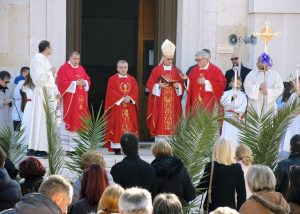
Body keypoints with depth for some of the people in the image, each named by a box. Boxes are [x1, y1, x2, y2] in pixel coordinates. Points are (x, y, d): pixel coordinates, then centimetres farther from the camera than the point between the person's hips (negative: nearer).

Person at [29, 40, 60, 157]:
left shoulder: (45, 60, 17)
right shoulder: (37, 60, -10)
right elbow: (38, 78, -20)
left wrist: (56, 91, 14)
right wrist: (50, 73, -7)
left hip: (49, 94, 9)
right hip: (42, 94, -9)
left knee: (48, 121, 7)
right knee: (41, 121, -8)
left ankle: (44, 147, 10)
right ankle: (39, 148, -7)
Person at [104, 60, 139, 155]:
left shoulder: (132, 79, 13)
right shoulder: (112, 79, 1)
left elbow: (135, 92, 4)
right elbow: (111, 93, -8)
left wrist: (130, 98, -15)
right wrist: (122, 99, -16)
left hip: (130, 108, 4)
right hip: (117, 107, -4)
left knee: (129, 126, 0)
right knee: (117, 127, -6)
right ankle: (117, 148, -6)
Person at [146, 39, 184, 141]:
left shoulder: (176, 71, 10)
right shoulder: (156, 70, 2)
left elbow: (182, 85, 10)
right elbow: (150, 84, 0)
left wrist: (177, 86, -11)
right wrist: (159, 85, -16)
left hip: (173, 102, 3)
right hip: (160, 102, -3)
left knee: (172, 120, -1)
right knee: (160, 122, -6)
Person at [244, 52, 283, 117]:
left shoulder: (275, 75, 7)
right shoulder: (252, 73, 9)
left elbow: (279, 89, -2)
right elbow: (247, 86, -2)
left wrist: (268, 92, -16)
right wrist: (258, 87, -16)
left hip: (269, 105, 0)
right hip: (254, 105, 0)